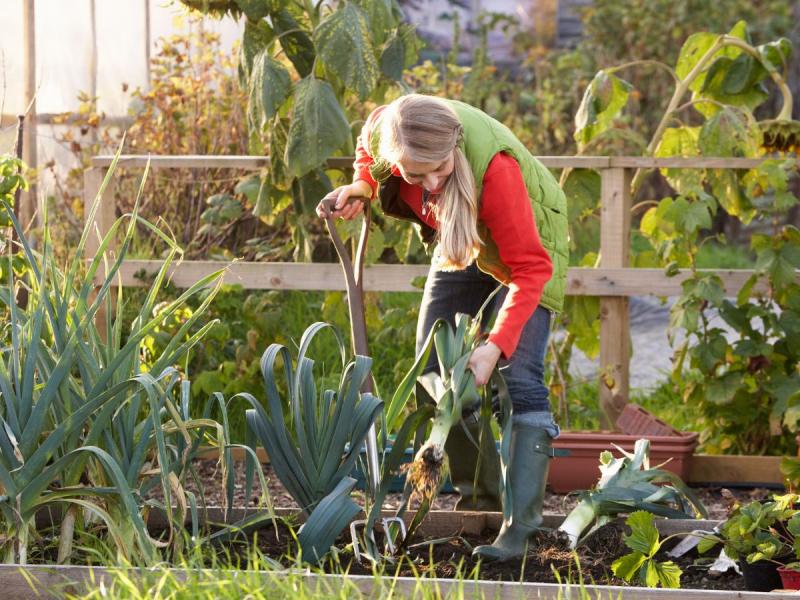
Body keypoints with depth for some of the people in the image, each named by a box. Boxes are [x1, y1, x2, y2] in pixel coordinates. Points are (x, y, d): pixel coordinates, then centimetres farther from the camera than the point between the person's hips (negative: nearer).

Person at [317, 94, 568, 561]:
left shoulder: (493, 163, -43)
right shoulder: (384, 130, -28)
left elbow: (529, 268, -37)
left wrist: (496, 346, -44)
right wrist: (362, 184, -13)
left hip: (526, 243, -6)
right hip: (463, 242, 6)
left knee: (519, 379, -18)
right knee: (434, 369, 4)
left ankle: (521, 524, -21)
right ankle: (481, 492, 18)